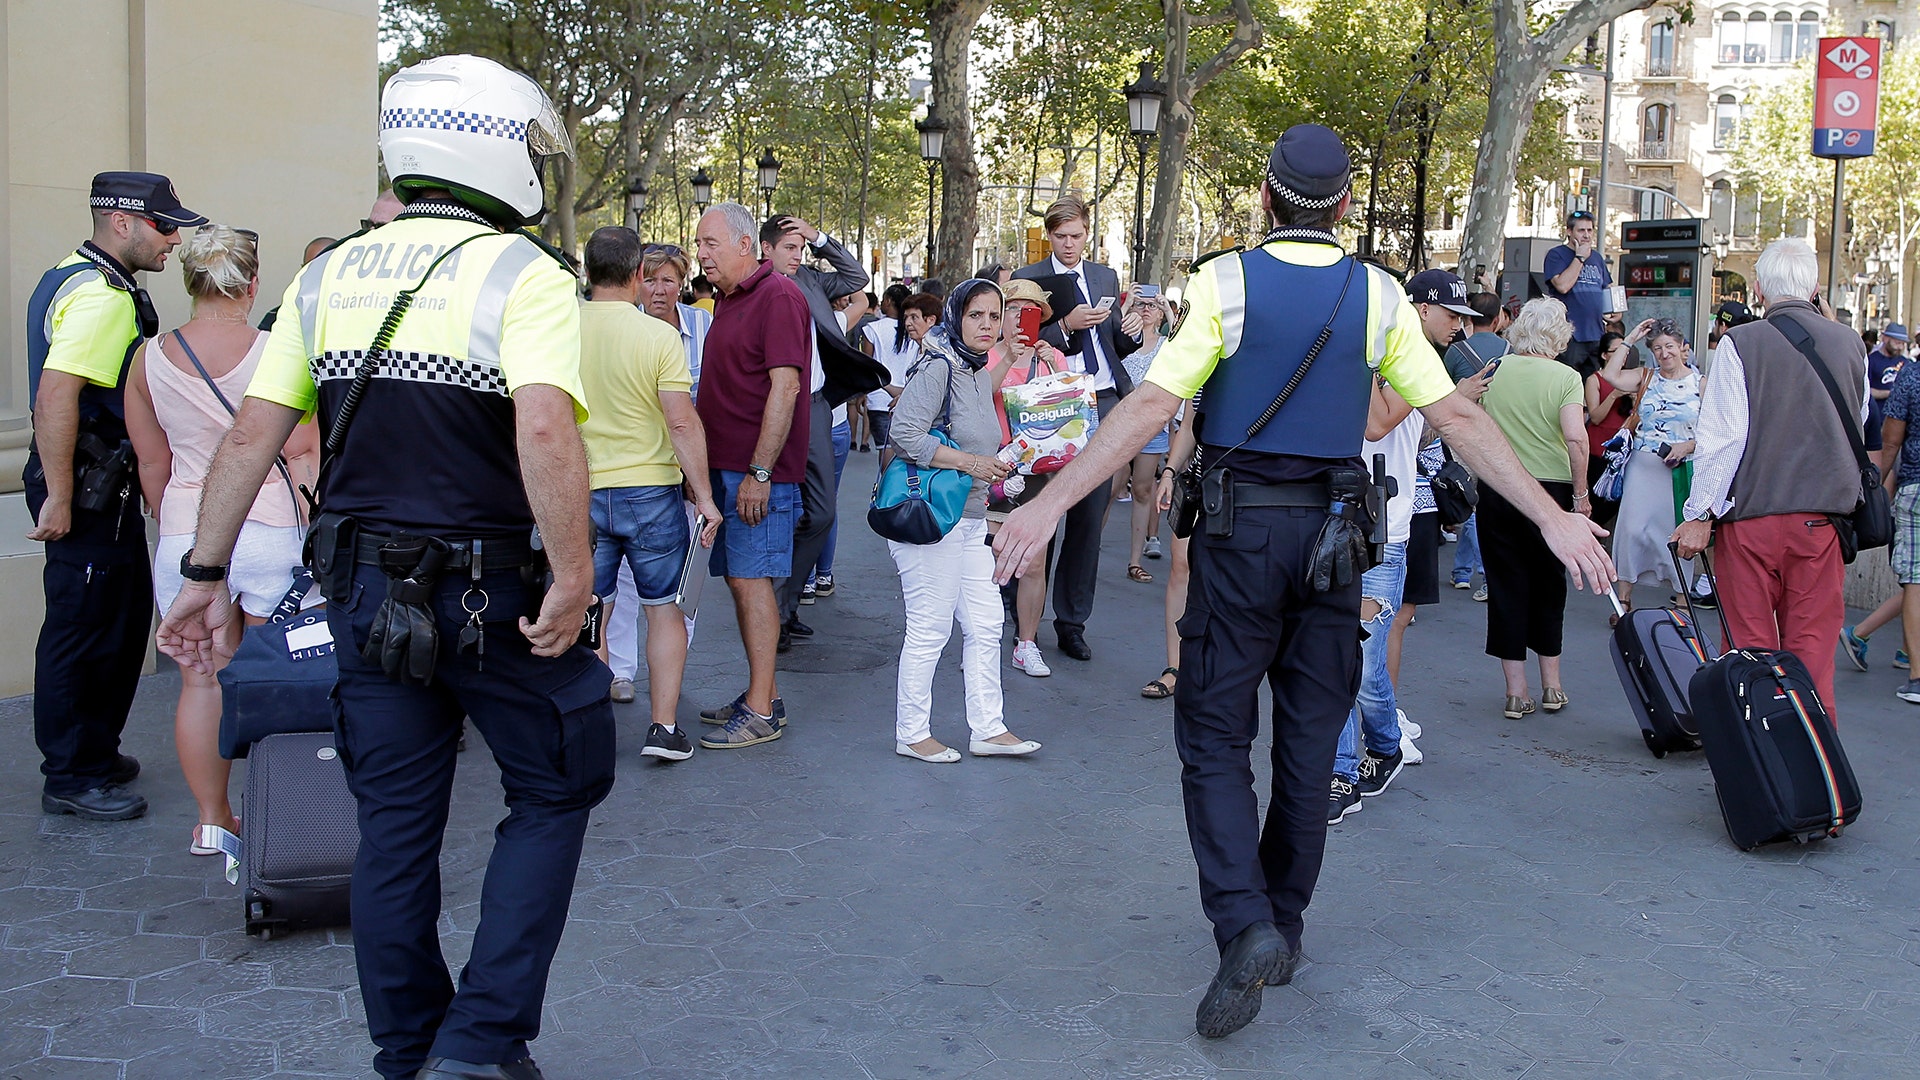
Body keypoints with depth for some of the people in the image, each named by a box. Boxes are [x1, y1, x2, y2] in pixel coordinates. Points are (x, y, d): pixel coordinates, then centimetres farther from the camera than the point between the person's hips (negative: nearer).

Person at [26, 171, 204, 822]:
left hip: (103, 481, 11)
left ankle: (94, 750, 31)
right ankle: (71, 778, 8)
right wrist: (58, 497, -26)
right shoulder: (102, 296, -18)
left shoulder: (77, 279, 16)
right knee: (83, 629, -2)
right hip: (89, 486, -11)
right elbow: (55, 393, -28)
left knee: (126, 616, 18)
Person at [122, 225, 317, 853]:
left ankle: (212, 819, 21)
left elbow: (152, 466, 10)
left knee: (202, 682, 12)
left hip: (186, 536, 3)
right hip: (272, 530, -2)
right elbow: (304, 456, -7)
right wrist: (312, 533, 3)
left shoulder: (150, 359, 3)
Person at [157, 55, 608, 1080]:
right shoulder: (524, 276, -10)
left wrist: (205, 575, 10)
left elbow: (252, 432, 4)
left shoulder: (329, 276, 7)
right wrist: (574, 578, -22)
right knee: (550, 796, 13)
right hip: (494, 596, -5)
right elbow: (545, 429, -26)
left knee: (396, 823, 15)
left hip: (365, 589, 5)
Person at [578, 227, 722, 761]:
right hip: (650, 490, -2)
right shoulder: (658, 335, -13)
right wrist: (705, 497, -10)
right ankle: (663, 726, 11)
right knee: (663, 606, 12)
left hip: (581, 492, 2)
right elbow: (683, 423, -15)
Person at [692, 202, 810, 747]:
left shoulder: (777, 295, -11)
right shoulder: (728, 299, 17)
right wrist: (705, 466, 17)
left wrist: (760, 472, -22)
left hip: (758, 471, -9)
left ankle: (761, 713, -3)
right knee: (740, 578, 12)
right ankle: (762, 694, 21)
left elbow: (784, 386, -19)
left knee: (750, 579, -8)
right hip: (724, 466, 9)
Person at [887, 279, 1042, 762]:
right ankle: (912, 734, 11)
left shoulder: (980, 373, 13)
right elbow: (906, 433, -24)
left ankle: (988, 729, 19)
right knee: (930, 628, -2)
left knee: (985, 625, 10)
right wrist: (969, 462, -23)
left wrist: (996, 467, 10)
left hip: (970, 519, 9)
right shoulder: (937, 368, -14)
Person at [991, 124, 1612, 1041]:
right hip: (1334, 533, 3)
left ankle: (1244, 925, -14)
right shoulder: (1380, 297, 1)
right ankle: (1284, 931, 25)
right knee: (1309, 741, 13)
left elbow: (1150, 405, -16)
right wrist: (1552, 515, 4)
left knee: (1213, 734, 4)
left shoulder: (1225, 282, -8)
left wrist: (1050, 502, -16)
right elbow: (1455, 417, -1)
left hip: (1239, 527, -3)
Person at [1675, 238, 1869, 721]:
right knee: (1813, 646, 7)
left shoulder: (1739, 344, -8)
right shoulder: (1850, 344, 4)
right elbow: (1858, 429, 16)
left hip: (1752, 515, -3)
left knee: (1751, 647, 5)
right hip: (1824, 517, 3)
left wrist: (1701, 514, -5)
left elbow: (1722, 437, -10)